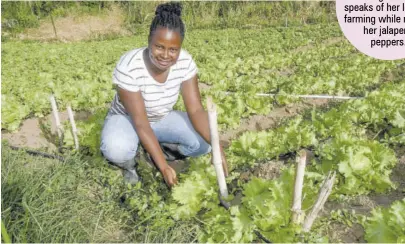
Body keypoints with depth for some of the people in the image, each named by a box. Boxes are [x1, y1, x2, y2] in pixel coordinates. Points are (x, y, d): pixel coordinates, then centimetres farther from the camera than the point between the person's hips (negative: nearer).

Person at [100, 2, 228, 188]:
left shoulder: (185, 62, -21)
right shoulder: (129, 67, -33)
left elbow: (196, 110, -21)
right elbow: (141, 123, -31)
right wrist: (164, 167, -35)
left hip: (163, 119, 4)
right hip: (127, 119, -3)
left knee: (203, 142, -18)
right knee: (116, 149, -37)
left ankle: (156, 151, 8)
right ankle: (129, 164, 1)